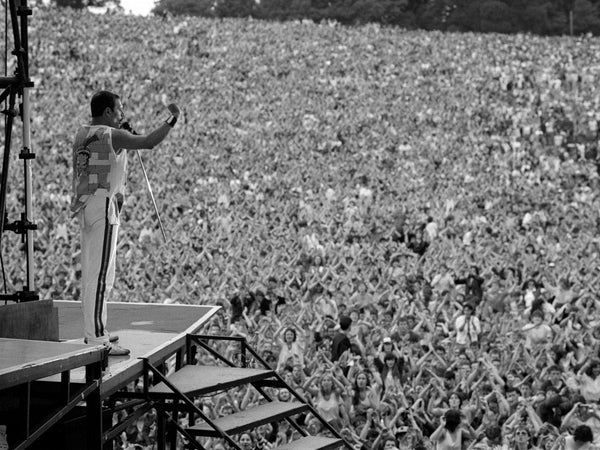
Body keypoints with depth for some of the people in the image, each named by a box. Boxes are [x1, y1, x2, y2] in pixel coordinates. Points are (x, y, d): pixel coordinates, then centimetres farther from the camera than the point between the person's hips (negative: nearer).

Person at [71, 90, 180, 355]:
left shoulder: (82, 134, 14)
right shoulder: (112, 135, -12)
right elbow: (149, 142, -20)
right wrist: (172, 120, -7)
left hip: (85, 208, 9)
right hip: (102, 206, -9)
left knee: (92, 273, 15)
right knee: (100, 276, -11)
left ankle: (94, 331, 22)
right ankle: (97, 339, -13)